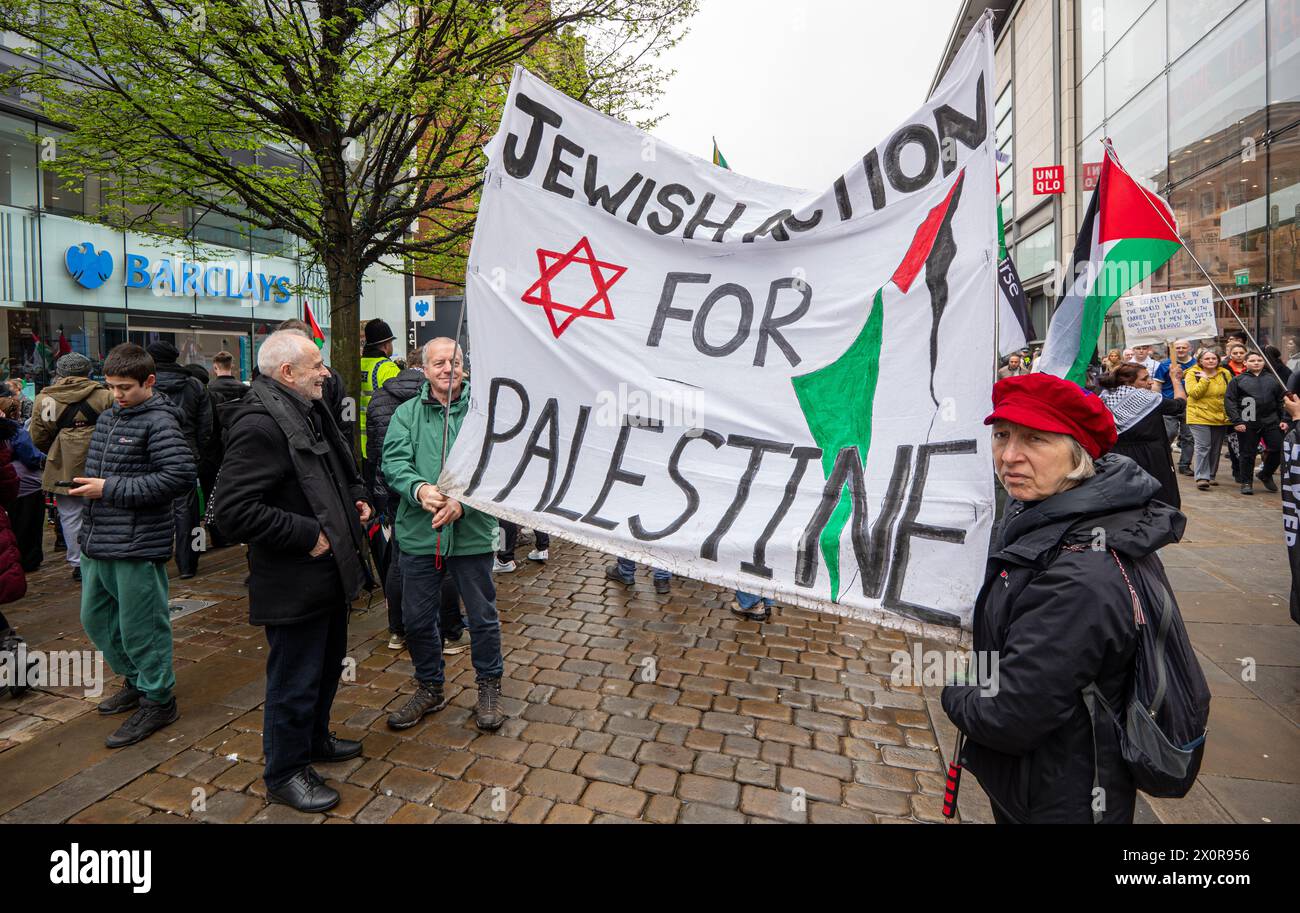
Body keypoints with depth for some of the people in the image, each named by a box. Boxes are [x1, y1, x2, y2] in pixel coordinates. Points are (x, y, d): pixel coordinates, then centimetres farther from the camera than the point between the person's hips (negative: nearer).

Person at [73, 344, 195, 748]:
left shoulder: (159, 422, -14)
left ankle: (157, 700, 19)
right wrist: (87, 485, 5)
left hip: (137, 545, -9)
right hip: (97, 541, 9)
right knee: (95, 619, 20)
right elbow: (98, 467, 24)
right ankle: (137, 680, 39)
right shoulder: (108, 415, 12)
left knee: (140, 627, 2)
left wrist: (111, 489, -20)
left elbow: (181, 476, -24)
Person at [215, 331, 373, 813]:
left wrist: (355, 497, 9)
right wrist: (308, 534, -24)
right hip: (294, 584, -10)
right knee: (295, 679, 8)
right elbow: (234, 510, -28)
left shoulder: (311, 410, 10)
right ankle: (285, 771, 29)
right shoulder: (259, 423, -23)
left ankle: (314, 737, 46)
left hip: (331, 572, 10)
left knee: (329, 663, 25)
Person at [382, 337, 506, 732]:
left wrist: (463, 502, -23)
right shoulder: (407, 413, 5)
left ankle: (489, 686, 34)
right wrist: (419, 489, -24)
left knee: (483, 617, 11)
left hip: (472, 533, -2)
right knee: (416, 619, 15)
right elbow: (393, 461, -4)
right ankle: (430, 687, 38)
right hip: (418, 534, 3)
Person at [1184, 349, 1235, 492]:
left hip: (1221, 417, 5)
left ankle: (1211, 475, 22)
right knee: (1203, 447, -11)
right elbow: (1193, 393, -17)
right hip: (1199, 417, -5)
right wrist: (1204, 379, -17)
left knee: (1216, 448, 11)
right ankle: (1202, 477, -11)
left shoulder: (1225, 373, 7)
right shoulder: (1192, 374, -5)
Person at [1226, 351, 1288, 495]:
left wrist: (1283, 420, 5)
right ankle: (1246, 483, 14)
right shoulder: (1238, 380, 3)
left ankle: (1265, 475, 26)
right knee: (1247, 454, 2)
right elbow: (1229, 401, -4)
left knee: (1277, 449, 2)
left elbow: (1282, 400, 14)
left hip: (1271, 423, 3)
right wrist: (1236, 421, -12)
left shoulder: (1272, 379, 13)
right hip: (1247, 424, -3)